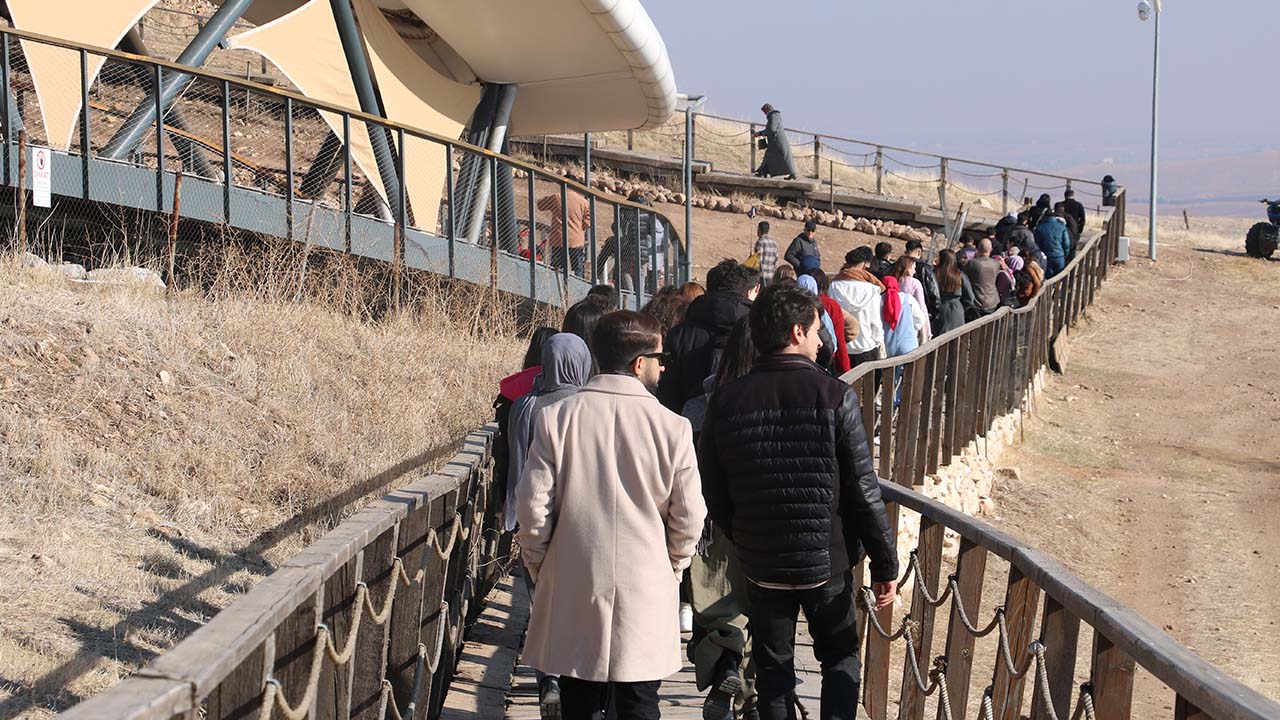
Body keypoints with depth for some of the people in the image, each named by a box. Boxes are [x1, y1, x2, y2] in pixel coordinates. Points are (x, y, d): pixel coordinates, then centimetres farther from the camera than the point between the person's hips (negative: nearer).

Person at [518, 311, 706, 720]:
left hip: (572, 593, 1)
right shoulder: (671, 427, -9)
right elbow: (689, 516, -4)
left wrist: (538, 567, 10)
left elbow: (533, 506, -5)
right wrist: (673, 568, 14)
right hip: (646, 591, -1)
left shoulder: (556, 418, -6)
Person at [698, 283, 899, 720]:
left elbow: (714, 493, 1)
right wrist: (885, 565, -2)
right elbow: (864, 491, -12)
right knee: (841, 656, 18)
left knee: (773, 671, 14)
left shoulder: (726, 401, -5)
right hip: (827, 561, -2)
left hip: (760, 564, 2)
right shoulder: (834, 397, -13)